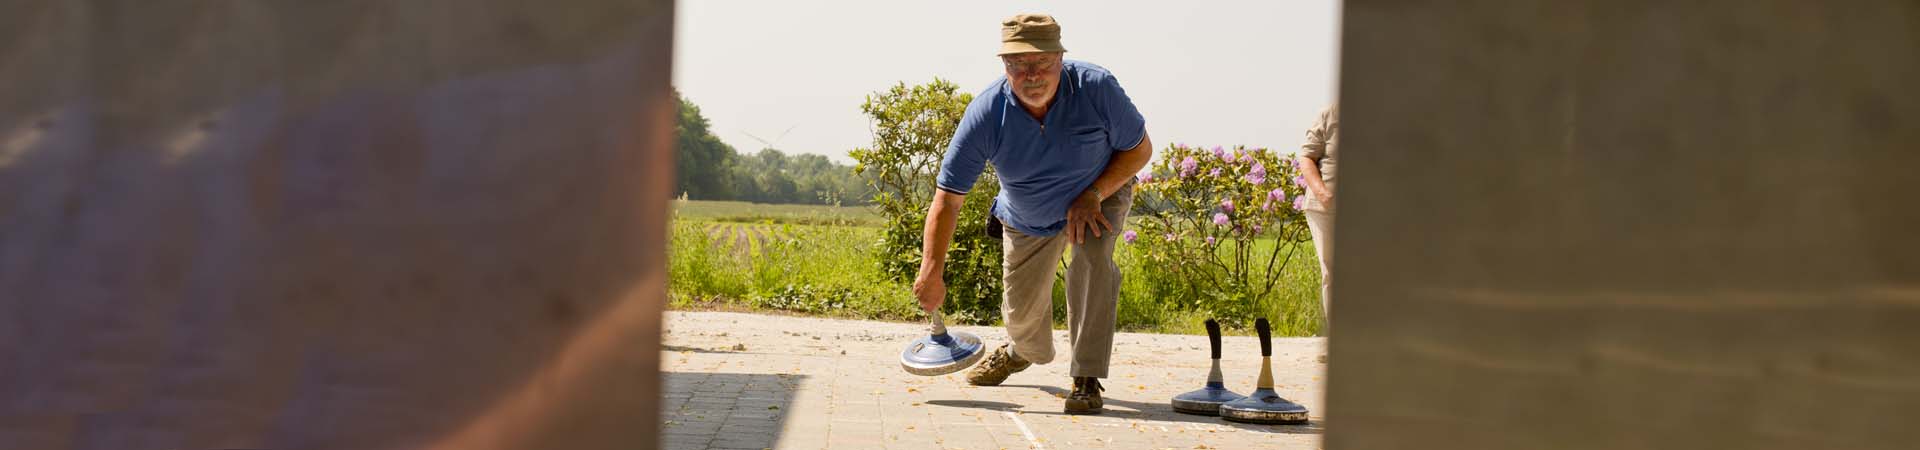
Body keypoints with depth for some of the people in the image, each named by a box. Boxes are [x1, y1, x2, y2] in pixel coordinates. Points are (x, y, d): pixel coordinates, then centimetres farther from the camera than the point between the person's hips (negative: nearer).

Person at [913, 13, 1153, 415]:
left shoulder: (1096, 87, -33)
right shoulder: (985, 114, -31)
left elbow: (1139, 149, -16)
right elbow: (947, 199, -28)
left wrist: (1092, 194, -27)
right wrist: (931, 273, -34)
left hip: (1101, 192, -1)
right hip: (1026, 218, 2)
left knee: (1091, 259, -31)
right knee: (1021, 310, 9)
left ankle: (1087, 378, -21)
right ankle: (1024, 351, 48)